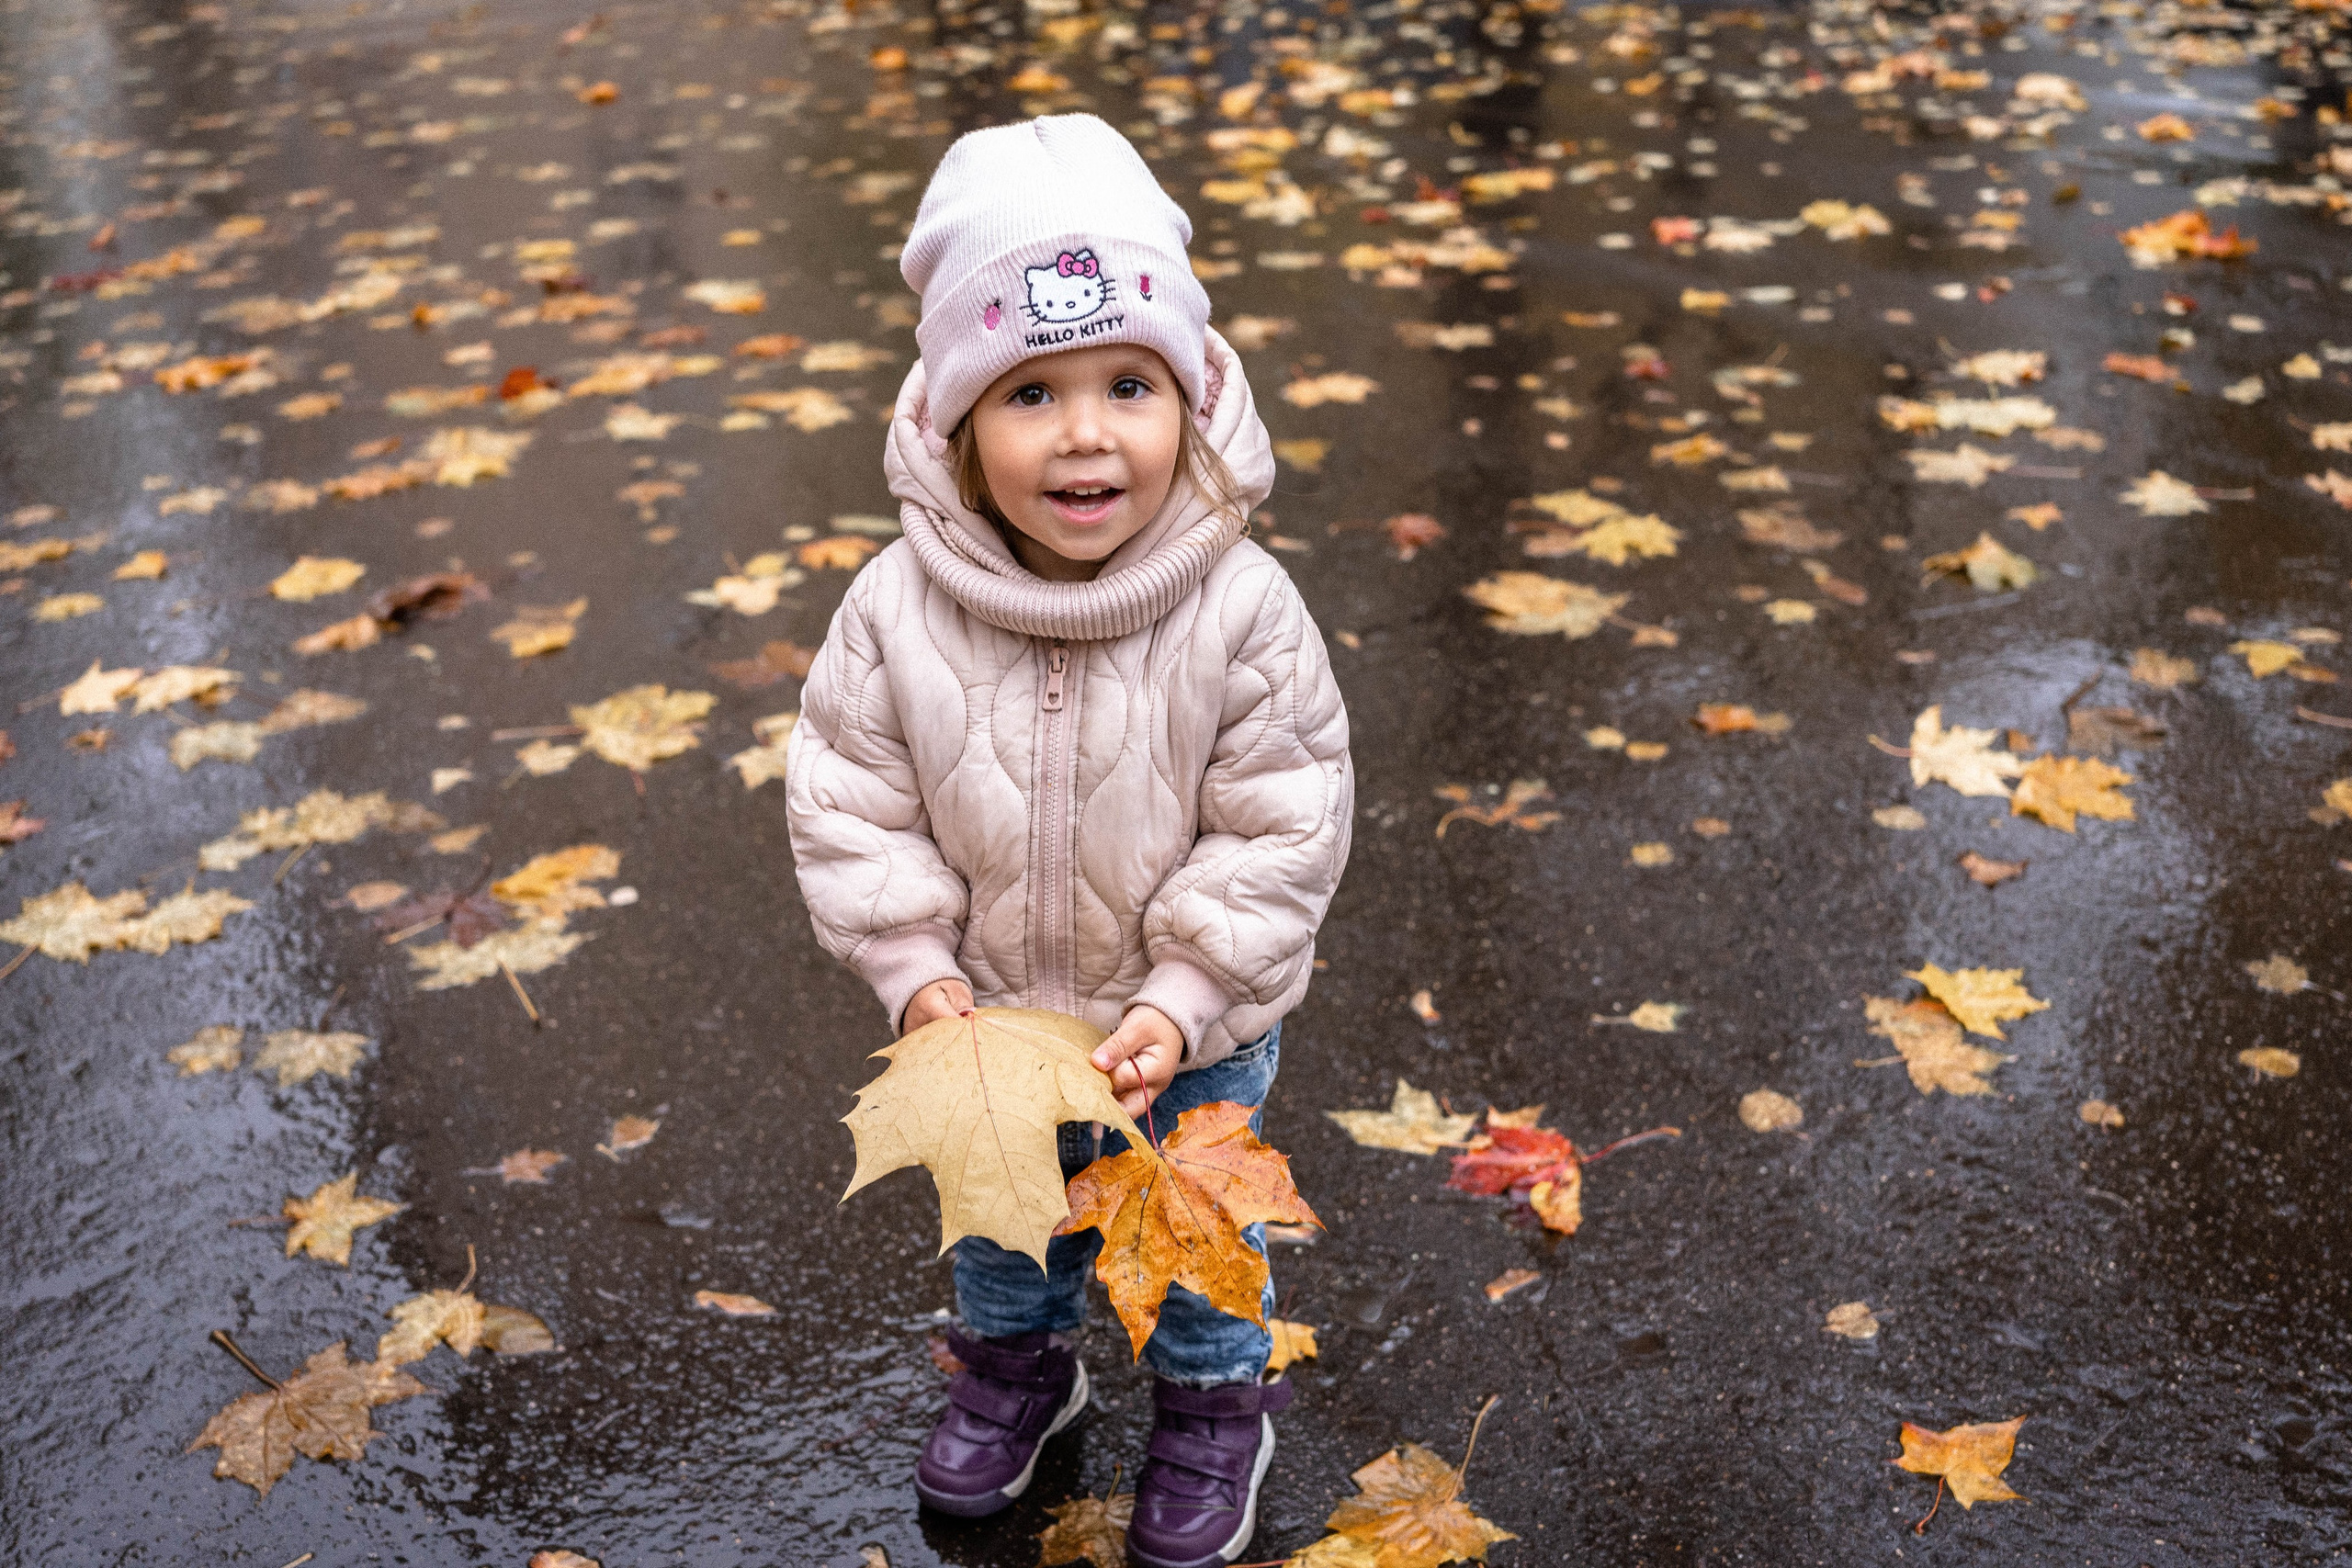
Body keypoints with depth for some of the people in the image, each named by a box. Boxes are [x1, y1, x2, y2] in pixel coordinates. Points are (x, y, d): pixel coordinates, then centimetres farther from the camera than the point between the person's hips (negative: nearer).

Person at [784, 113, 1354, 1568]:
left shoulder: (1242, 611, -26)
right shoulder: (901, 610, -21)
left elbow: (1281, 835, -19)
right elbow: (850, 805, -11)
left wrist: (1183, 1002, -23)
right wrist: (917, 974, -16)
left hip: (1192, 1030, -2)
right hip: (991, 1017, 2)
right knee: (998, 1219, 28)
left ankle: (1216, 1406, 51)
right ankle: (1019, 1365, 58)